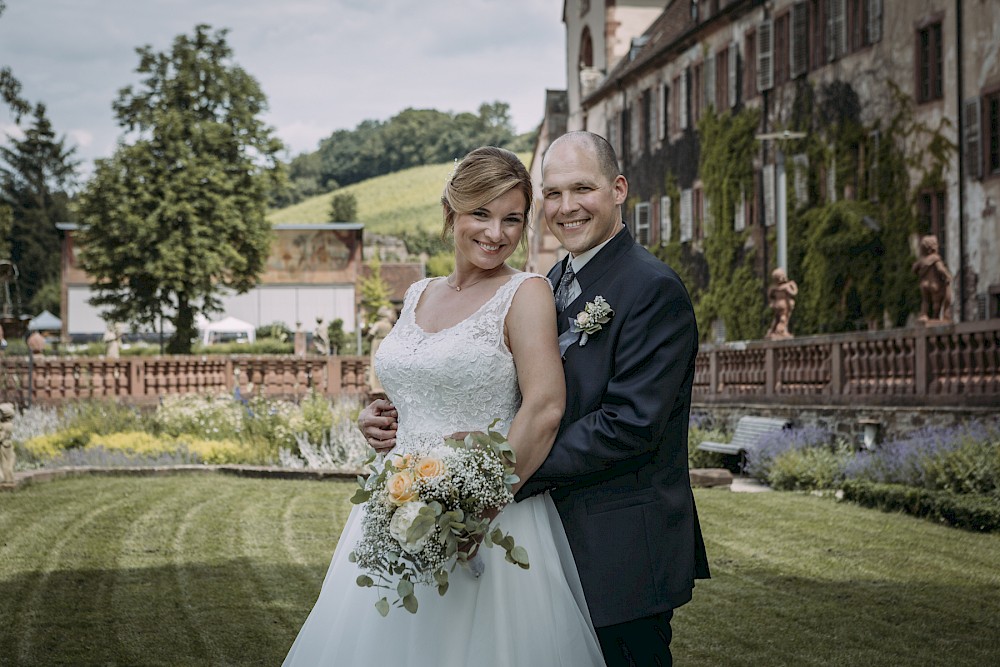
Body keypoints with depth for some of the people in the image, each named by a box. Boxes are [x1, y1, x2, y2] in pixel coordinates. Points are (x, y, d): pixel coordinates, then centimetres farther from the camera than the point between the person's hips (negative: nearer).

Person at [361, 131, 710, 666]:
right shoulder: (552, 284, 13)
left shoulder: (653, 289, -14)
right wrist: (394, 417, -4)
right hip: (560, 541, 8)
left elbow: (632, 423, -22)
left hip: (623, 556, -8)